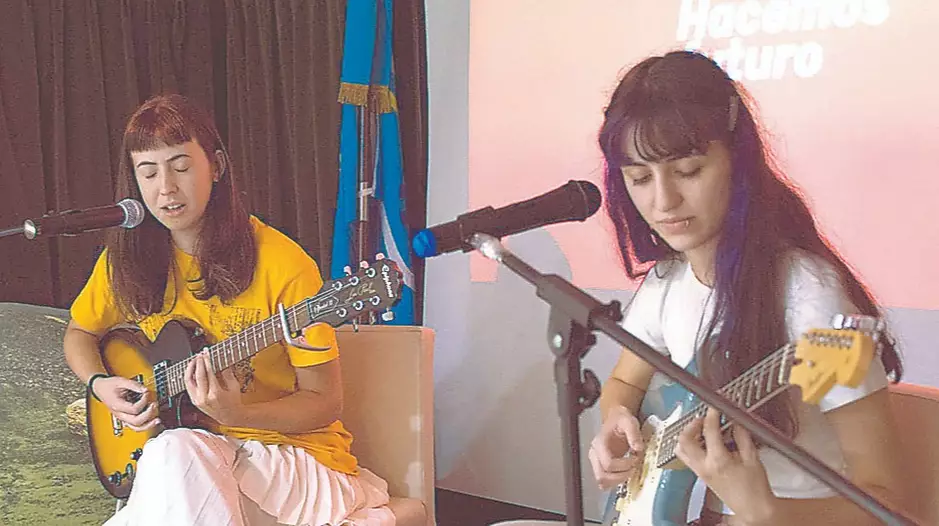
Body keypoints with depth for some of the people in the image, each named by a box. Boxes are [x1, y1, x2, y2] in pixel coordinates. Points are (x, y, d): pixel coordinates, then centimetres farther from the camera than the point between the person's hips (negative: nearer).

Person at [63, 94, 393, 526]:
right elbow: (79, 333, 22)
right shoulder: (127, 259, 1)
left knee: (174, 457, -32)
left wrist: (236, 416, -25)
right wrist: (100, 384, 1)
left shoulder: (283, 263, -14)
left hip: (293, 450, -3)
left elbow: (324, 402, -9)